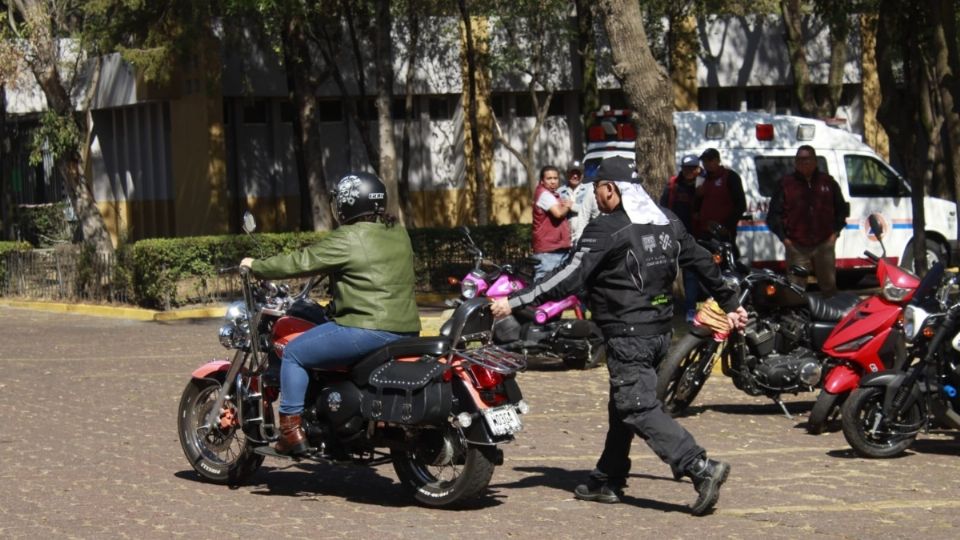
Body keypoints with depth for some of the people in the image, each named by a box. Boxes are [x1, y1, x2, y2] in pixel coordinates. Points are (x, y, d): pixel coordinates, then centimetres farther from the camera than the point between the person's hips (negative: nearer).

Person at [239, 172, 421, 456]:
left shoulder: (347, 240, -11)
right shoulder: (398, 233, 13)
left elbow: (300, 262, -6)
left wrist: (255, 266, 8)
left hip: (368, 330, -9)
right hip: (406, 330, 9)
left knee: (293, 353, 5)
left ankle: (291, 430, -1)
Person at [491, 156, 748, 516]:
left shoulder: (606, 230, -13)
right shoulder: (667, 222, 11)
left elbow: (570, 279, -20)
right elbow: (703, 262, 18)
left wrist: (515, 302, -18)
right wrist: (730, 304, 30)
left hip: (627, 334, -9)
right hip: (660, 330, 9)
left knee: (639, 409, -10)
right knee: (623, 405, 18)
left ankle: (701, 469, -22)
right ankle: (607, 480, 25)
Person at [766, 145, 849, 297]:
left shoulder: (828, 182, 9)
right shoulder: (786, 184, 3)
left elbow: (841, 209, 17)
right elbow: (774, 213, 3)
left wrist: (835, 232, 5)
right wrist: (784, 238, -5)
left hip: (824, 244, 2)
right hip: (797, 246, -2)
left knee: (829, 285, 11)